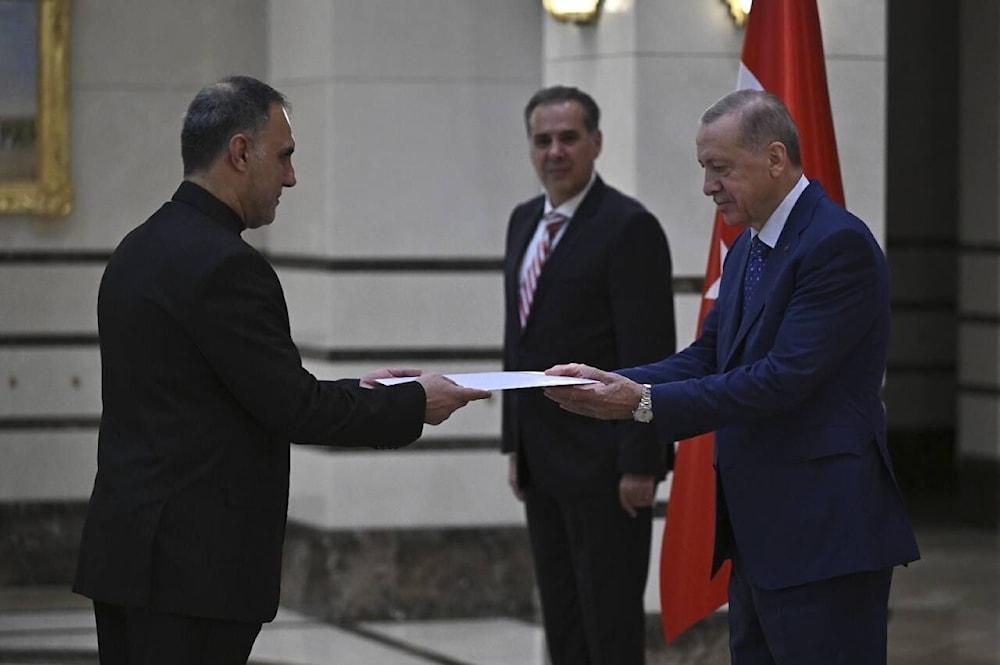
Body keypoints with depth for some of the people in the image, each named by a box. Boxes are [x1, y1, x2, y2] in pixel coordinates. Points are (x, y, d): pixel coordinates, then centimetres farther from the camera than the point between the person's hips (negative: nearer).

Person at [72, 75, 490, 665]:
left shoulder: (141, 250, 14)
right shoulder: (223, 265, -16)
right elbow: (294, 410, -15)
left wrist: (355, 391, 18)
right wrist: (413, 404, -2)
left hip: (130, 547, 10)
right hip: (195, 565, -10)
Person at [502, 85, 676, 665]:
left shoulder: (629, 227, -13)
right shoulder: (526, 221, 13)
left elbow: (649, 354, -16)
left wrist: (640, 464, -19)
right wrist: (516, 444, 15)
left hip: (605, 463, -8)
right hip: (546, 463, 8)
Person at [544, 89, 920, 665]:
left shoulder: (838, 244, -16)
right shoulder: (748, 248, 15)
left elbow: (784, 378, -22)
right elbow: (708, 357, 12)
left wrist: (647, 402, -20)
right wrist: (612, 382, -5)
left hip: (821, 531, -10)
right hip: (760, 530, 10)